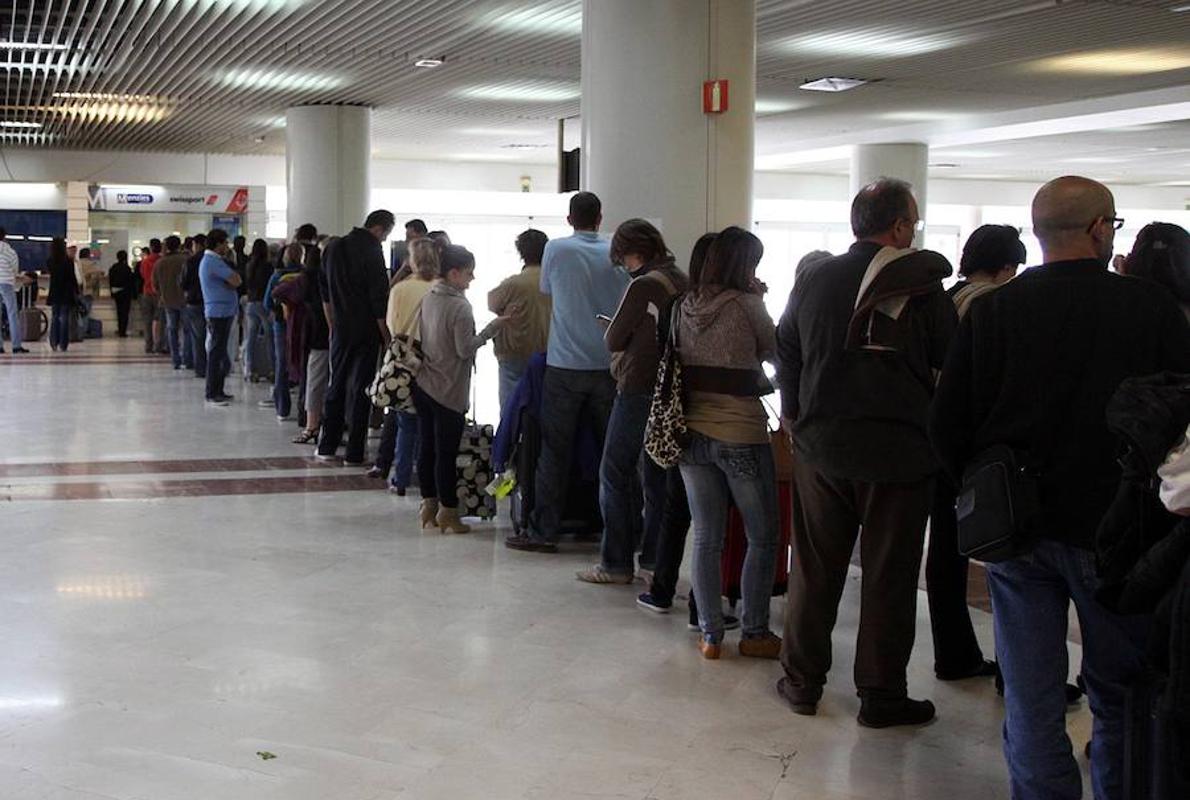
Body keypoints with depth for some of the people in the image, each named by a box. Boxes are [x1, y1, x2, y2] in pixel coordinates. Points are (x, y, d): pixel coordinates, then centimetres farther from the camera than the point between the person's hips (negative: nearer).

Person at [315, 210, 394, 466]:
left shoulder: (335, 248, 10)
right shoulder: (371, 251, -12)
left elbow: (326, 294, 16)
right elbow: (379, 300, -14)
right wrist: (386, 337, -8)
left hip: (340, 330, 6)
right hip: (365, 331, -6)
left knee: (336, 386, 14)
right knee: (360, 389, -1)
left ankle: (327, 447, 16)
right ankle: (354, 453, 2)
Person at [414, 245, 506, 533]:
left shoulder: (428, 298, 7)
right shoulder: (460, 307, -16)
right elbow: (465, 349, -16)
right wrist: (492, 327, -11)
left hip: (423, 385, 8)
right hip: (449, 391, -8)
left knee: (427, 447, 12)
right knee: (447, 452, 0)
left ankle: (429, 506, 19)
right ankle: (448, 512, 6)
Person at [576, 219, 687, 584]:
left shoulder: (644, 285, -15)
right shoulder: (683, 283, 7)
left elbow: (613, 339, -8)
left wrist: (614, 331, 12)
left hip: (637, 392, -7)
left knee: (615, 474, 2)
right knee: (658, 476, 13)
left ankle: (616, 564, 4)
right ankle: (655, 560, 16)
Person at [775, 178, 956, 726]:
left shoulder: (813, 280, 4)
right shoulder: (923, 290, -10)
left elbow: (786, 353, 14)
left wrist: (796, 415, 25)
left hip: (821, 448, 4)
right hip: (899, 453, -4)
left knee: (814, 569, 13)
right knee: (889, 578, 5)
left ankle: (802, 680, 20)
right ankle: (880, 694, 12)